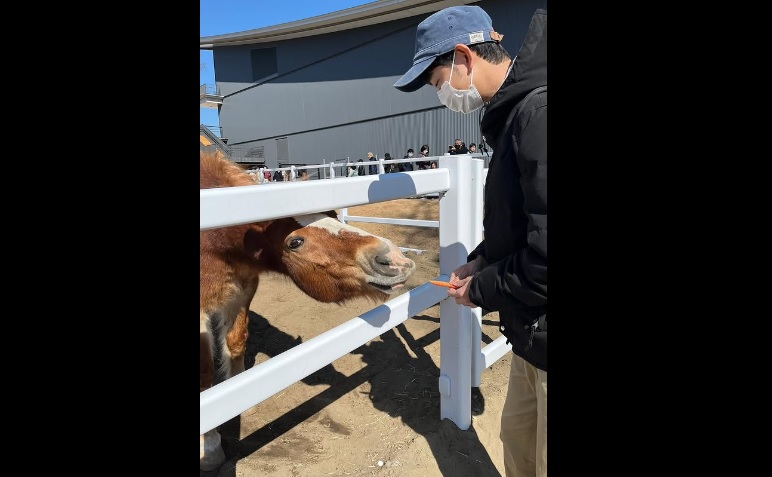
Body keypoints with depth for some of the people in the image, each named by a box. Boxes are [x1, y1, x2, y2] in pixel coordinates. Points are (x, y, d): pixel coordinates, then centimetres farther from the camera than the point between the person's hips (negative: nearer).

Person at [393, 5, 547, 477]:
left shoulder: (538, 111, -24)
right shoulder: (516, 110, 8)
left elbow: (544, 260, -28)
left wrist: (481, 290, -12)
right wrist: (480, 261, 8)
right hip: (532, 333, 9)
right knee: (518, 438, 25)